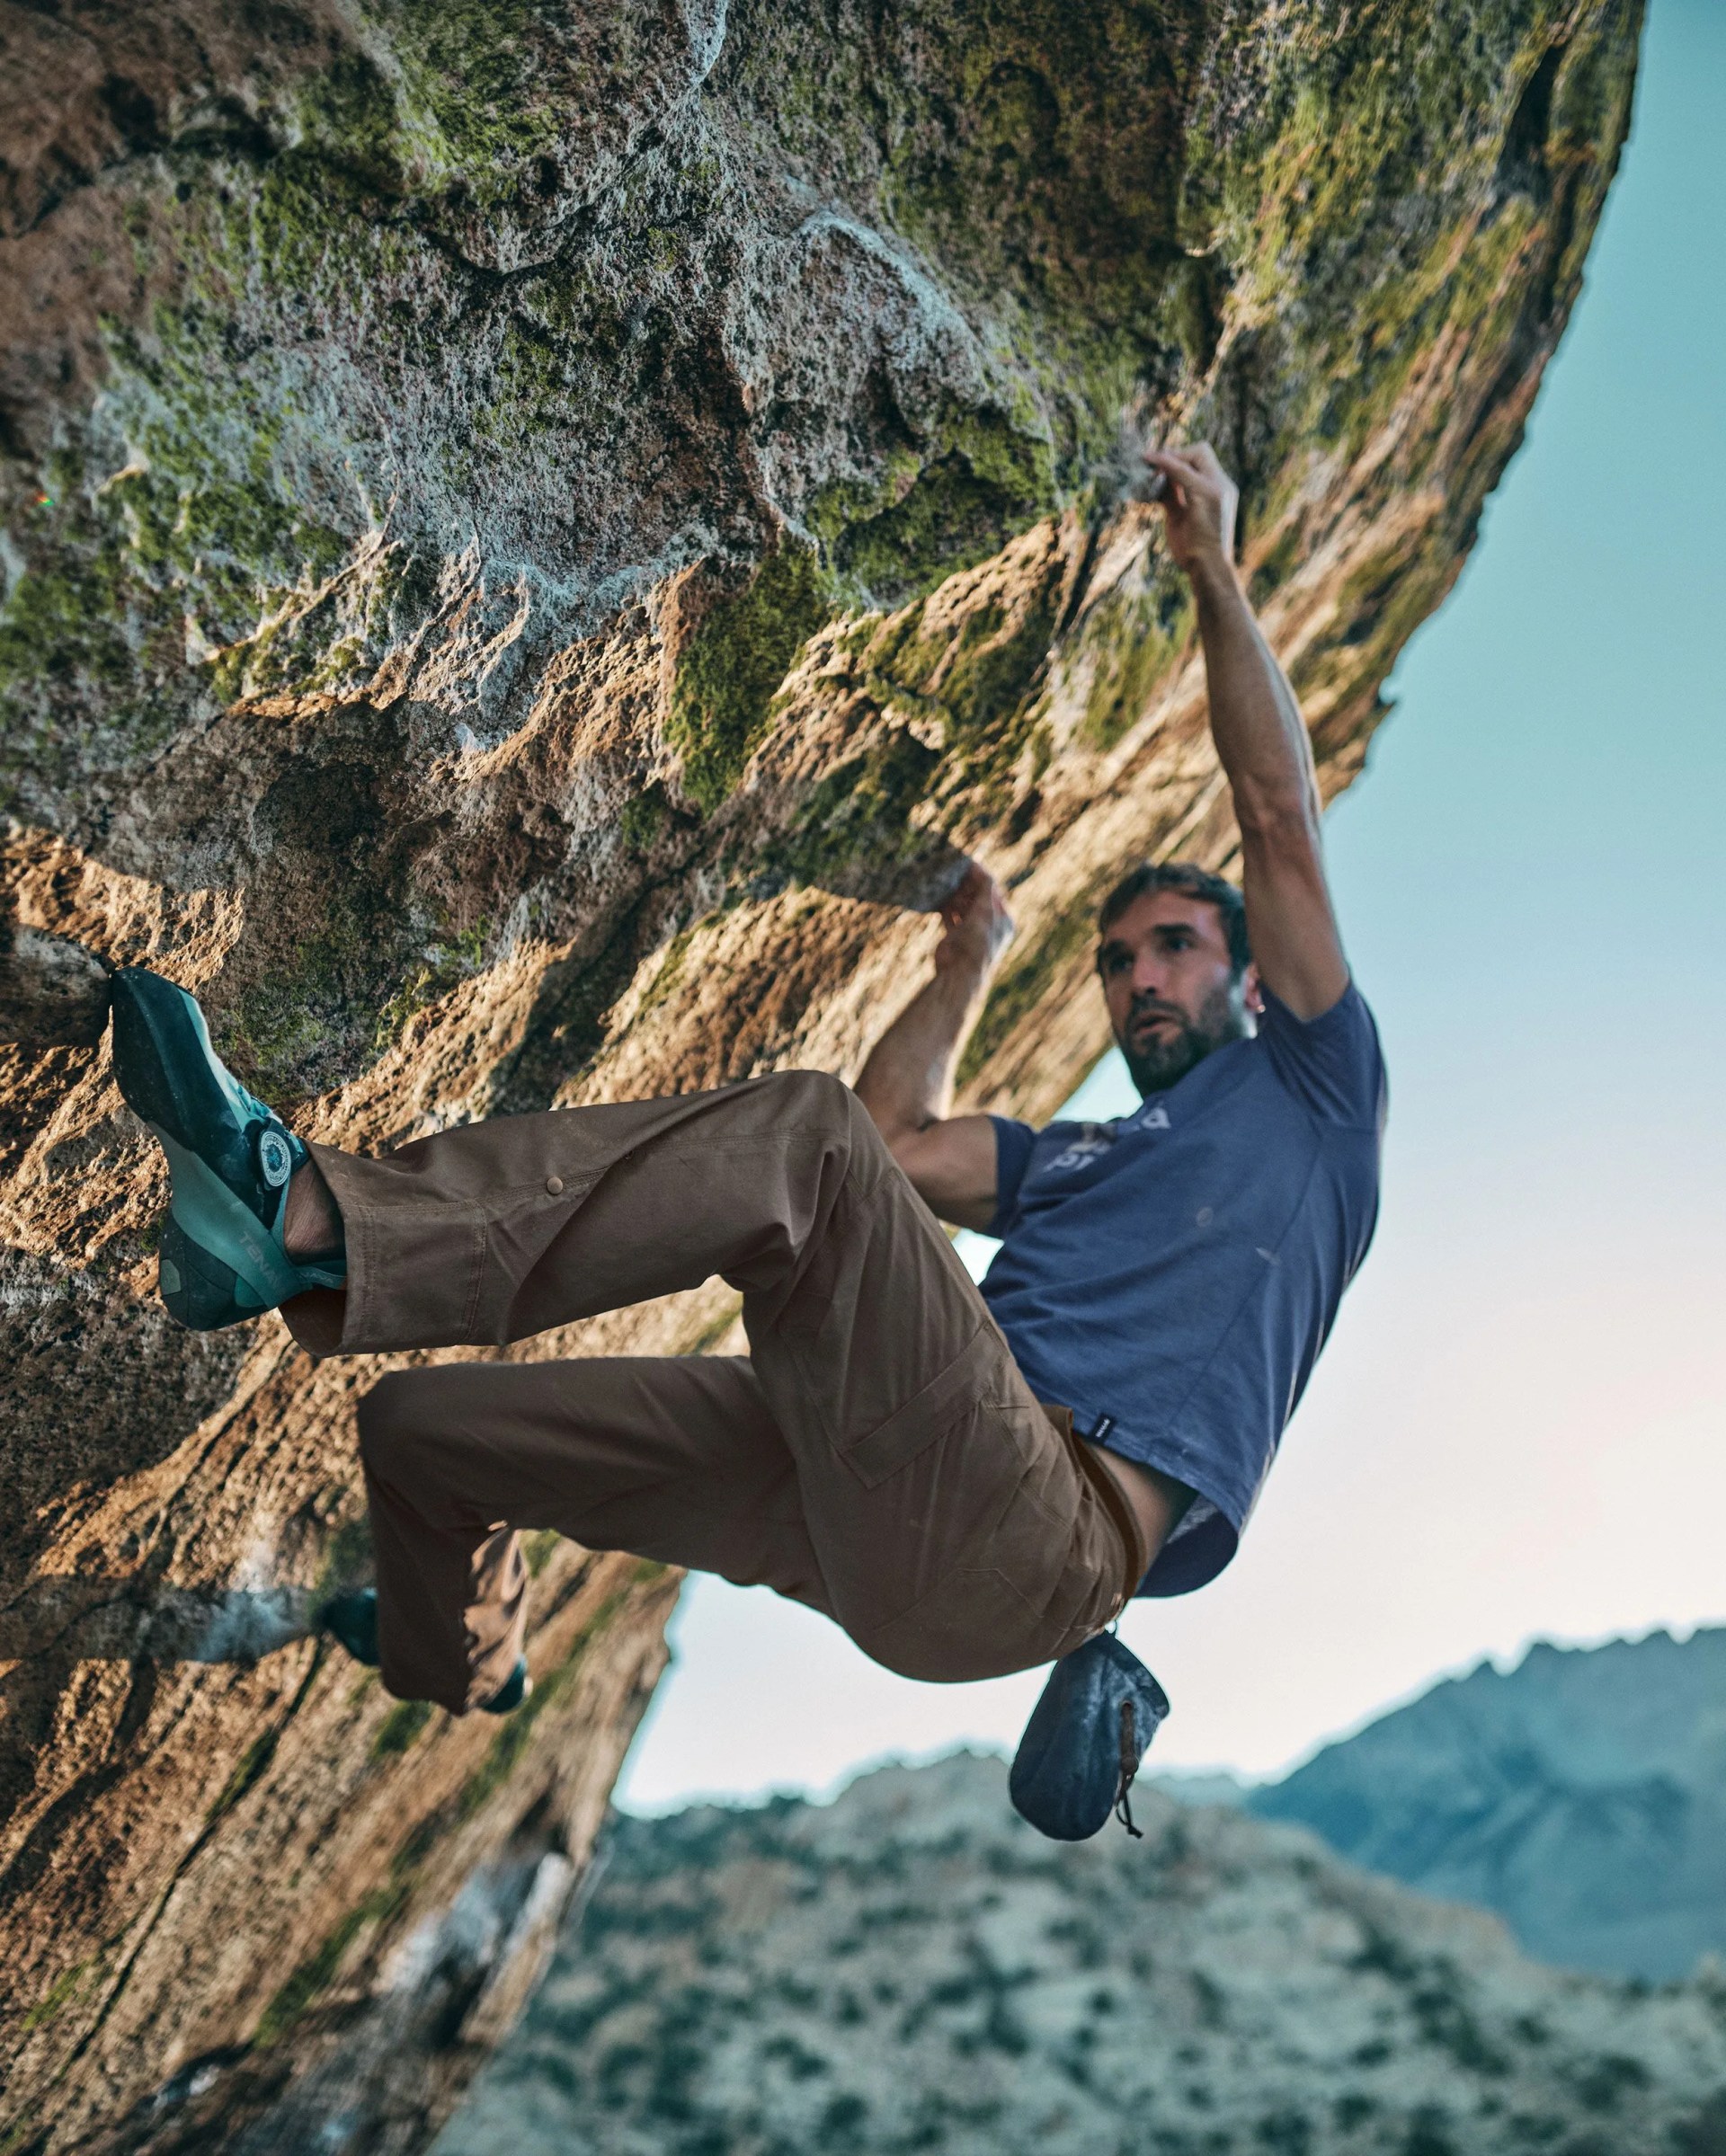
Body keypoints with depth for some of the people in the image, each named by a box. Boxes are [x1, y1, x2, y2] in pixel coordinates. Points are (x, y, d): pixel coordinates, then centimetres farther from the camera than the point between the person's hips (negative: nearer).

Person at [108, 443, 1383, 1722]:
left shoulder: (1301, 1090, 19)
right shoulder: (1074, 1160, 37)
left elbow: (1280, 816, 14)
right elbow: (899, 1144, 27)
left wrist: (1215, 571, 20)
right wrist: (971, 961, 41)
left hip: (1036, 1537, -7)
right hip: (885, 1513, 8)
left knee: (808, 1137, -31)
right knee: (418, 1421, 15)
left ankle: (317, 1222, -37)